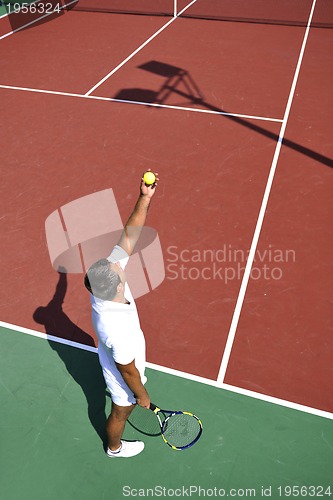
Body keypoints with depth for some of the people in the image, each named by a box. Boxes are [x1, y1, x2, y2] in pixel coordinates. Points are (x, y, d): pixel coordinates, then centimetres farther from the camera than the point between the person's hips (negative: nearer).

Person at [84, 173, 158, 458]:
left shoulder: (103, 286, -30)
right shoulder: (117, 329, -48)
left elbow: (130, 236, -26)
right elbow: (128, 371, -28)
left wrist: (145, 198, -32)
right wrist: (142, 395, -10)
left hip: (114, 359, 6)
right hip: (123, 378, -6)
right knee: (121, 412, 27)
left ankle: (129, 401, 75)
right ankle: (115, 447, 60)